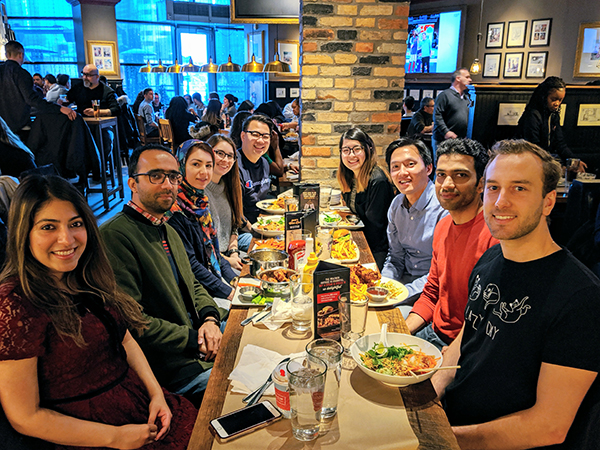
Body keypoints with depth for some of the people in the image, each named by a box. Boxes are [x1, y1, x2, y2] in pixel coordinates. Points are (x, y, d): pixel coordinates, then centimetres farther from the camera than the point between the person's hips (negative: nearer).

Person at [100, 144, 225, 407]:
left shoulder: (169, 232, 15)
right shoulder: (114, 236, -17)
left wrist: (210, 318, -1)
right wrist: (195, 340, -18)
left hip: (203, 350, 9)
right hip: (172, 371, -9)